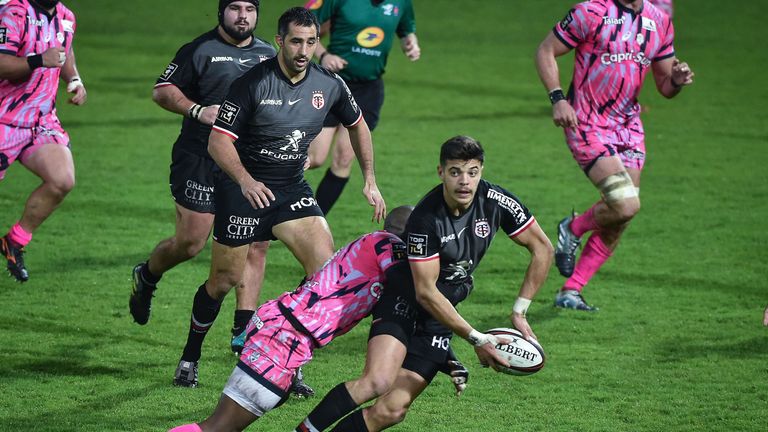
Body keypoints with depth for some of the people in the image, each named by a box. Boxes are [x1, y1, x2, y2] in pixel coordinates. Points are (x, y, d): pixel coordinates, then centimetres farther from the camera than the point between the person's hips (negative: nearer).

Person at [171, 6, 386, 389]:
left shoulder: (329, 84, -4)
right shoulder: (252, 83, -18)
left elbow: (357, 125, 15)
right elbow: (218, 141, -18)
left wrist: (370, 180, 10)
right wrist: (245, 180, -34)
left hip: (292, 189, 4)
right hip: (242, 186, -4)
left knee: (325, 267, -15)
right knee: (225, 280, 2)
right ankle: (190, 358, 26)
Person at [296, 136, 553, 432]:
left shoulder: (496, 201, -13)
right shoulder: (425, 219, -25)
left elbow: (542, 249, -1)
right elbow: (425, 292, -23)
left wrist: (519, 311, -7)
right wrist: (477, 339, -24)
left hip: (441, 316, 4)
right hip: (404, 303, -4)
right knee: (378, 381, -31)